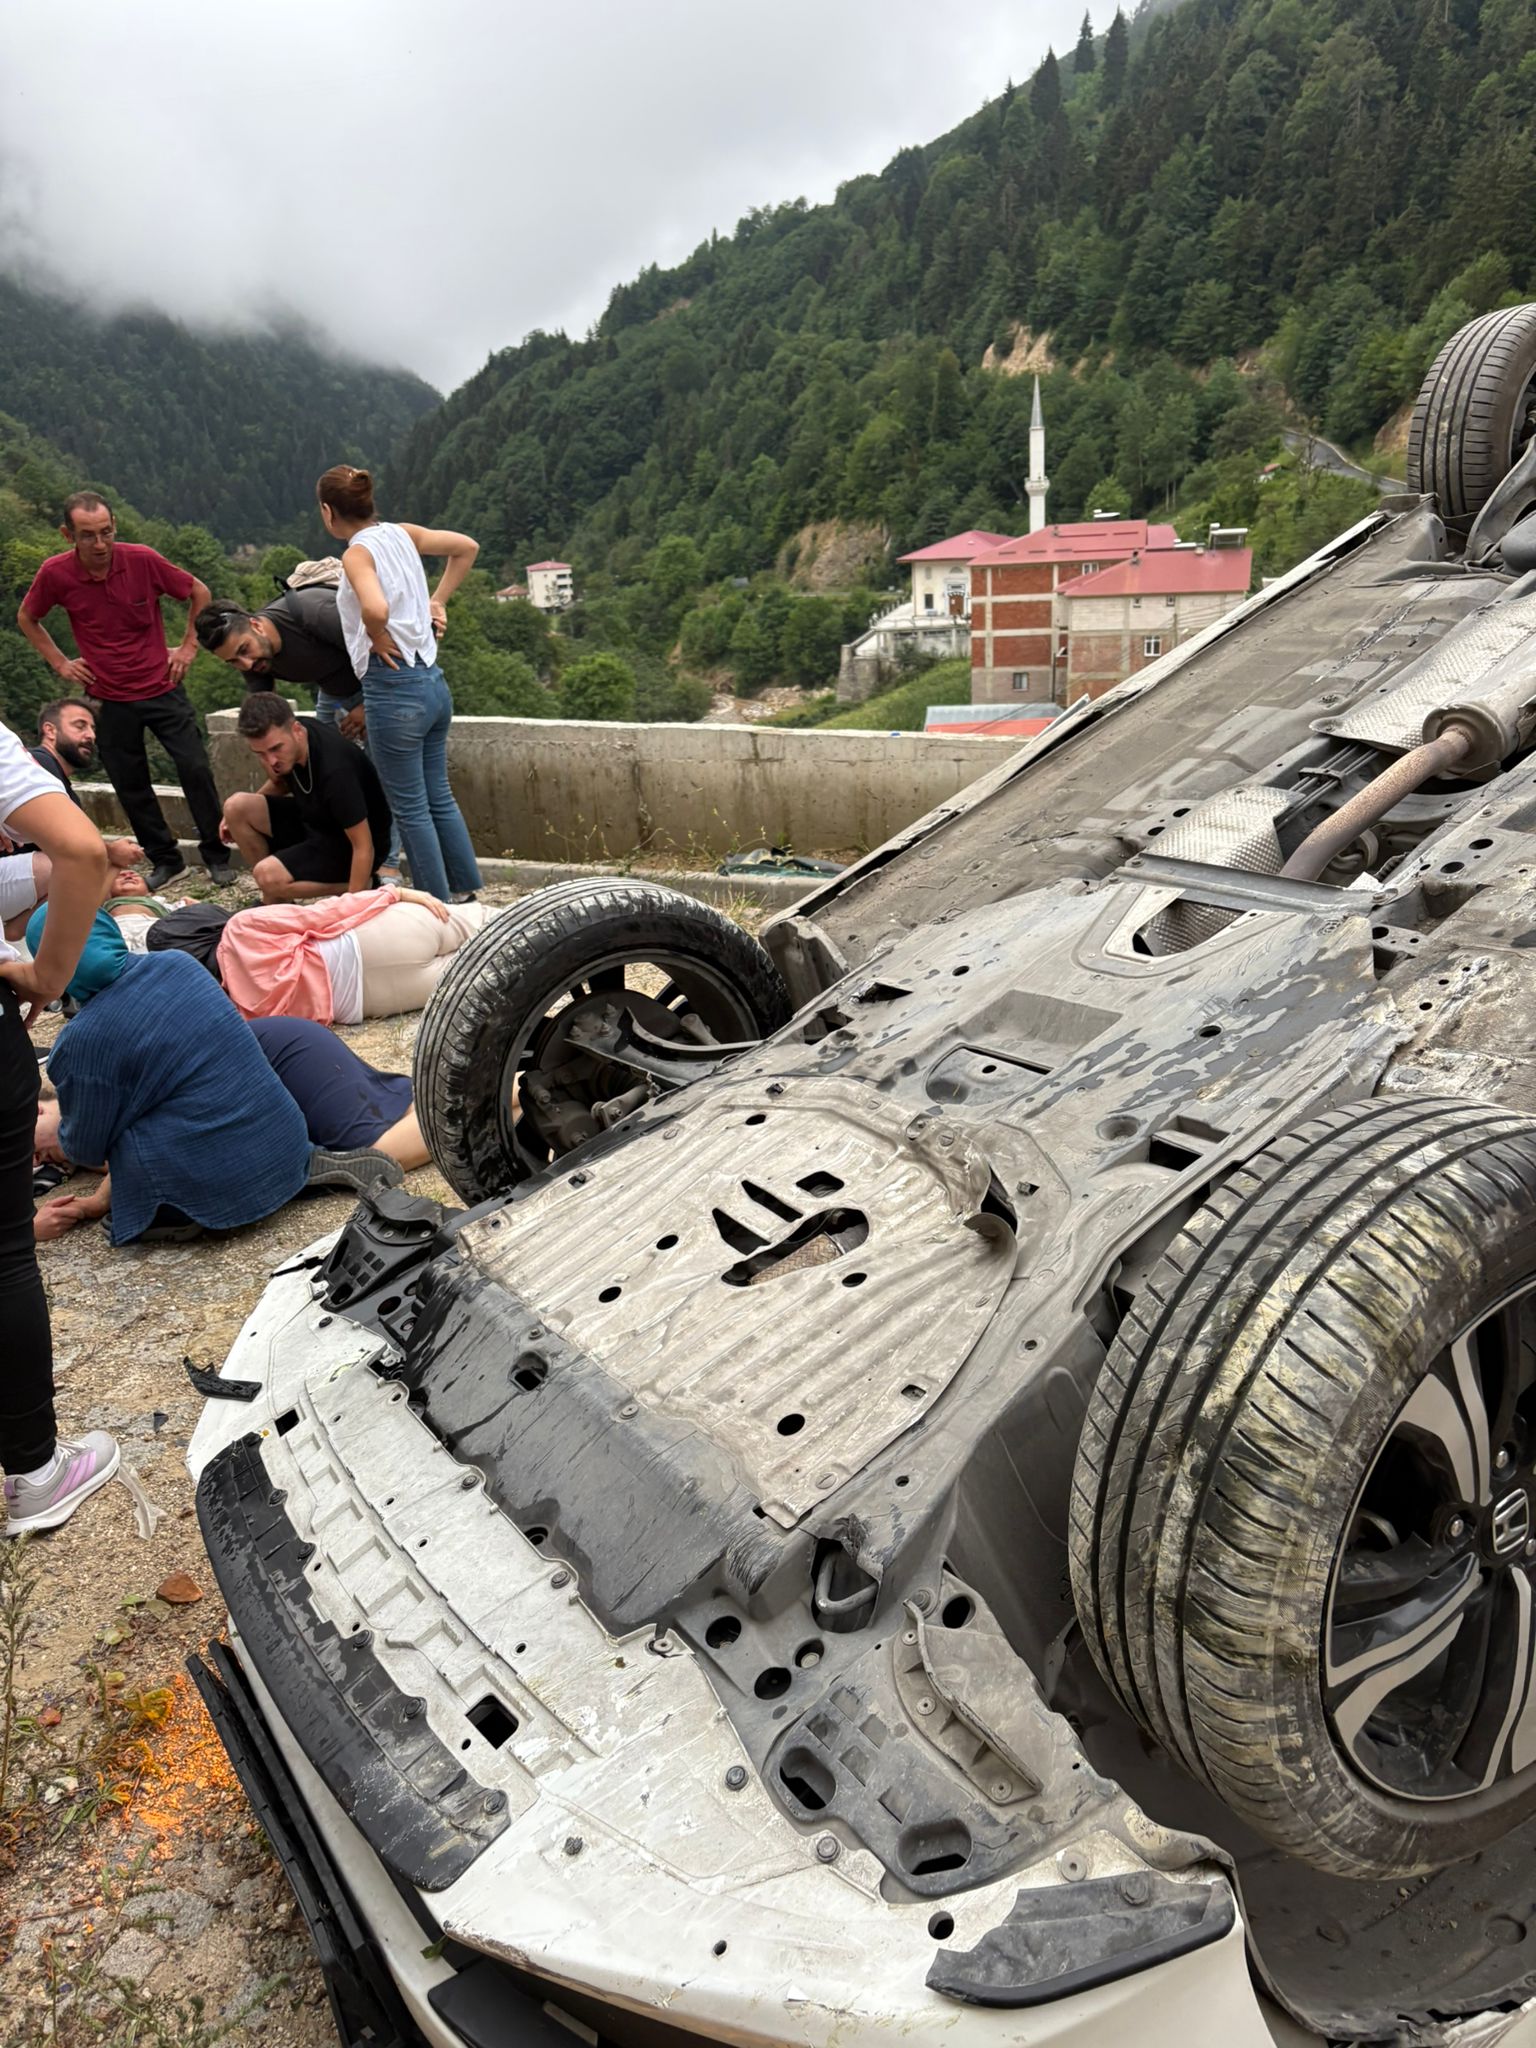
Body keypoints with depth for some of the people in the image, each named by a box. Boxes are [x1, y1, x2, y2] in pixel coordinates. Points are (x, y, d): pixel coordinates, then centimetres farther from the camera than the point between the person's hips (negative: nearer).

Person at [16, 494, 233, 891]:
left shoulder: (142, 560, -13)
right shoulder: (55, 574, -9)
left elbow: (199, 593, 3)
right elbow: (27, 618, 11)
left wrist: (189, 646, 1)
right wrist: (60, 663, 4)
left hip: (162, 689, -1)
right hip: (109, 700, 1)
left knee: (196, 769, -6)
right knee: (131, 787, 6)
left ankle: (216, 854, 8)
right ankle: (164, 859, 21)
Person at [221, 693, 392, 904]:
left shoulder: (335, 769, -34)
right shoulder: (280, 740, -10)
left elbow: (364, 847, -31)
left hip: (350, 843, -8)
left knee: (269, 876, -26)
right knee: (236, 806, -7)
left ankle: (366, 887, -9)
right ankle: (274, 905, 3)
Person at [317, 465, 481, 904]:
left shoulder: (357, 553, -12)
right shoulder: (401, 534, 8)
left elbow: (375, 609, -32)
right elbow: (467, 547, 20)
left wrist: (377, 637, -12)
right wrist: (438, 601, 16)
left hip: (394, 689, -8)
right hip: (433, 681, 8)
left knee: (410, 808, 4)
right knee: (438, 796, 18)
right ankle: (465, 892, 24)